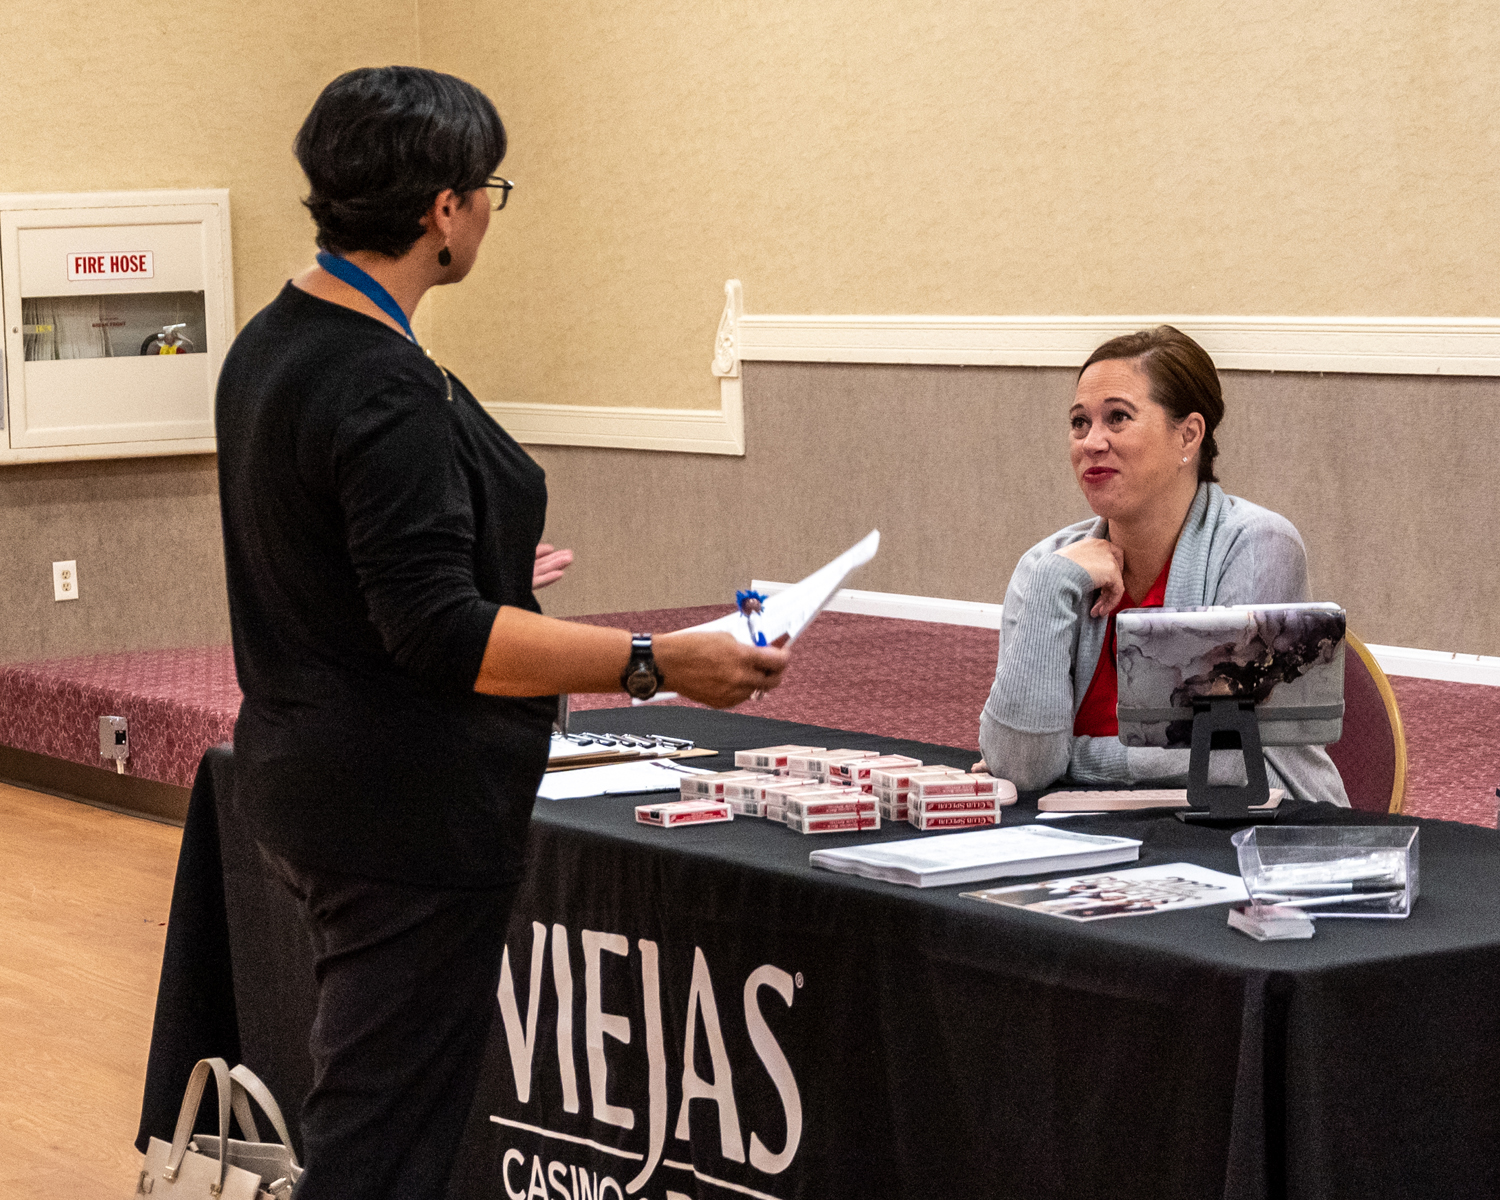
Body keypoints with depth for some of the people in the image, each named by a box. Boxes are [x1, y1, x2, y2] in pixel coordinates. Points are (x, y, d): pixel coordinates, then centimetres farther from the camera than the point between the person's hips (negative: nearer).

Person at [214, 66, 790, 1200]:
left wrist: (485, 578, 34)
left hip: (311, 784, 11)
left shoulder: (271, 343, 10)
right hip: (406, 813, -11)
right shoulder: (384, 390, -22)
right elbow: (442, 637, -27)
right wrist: (658, 662, -27)